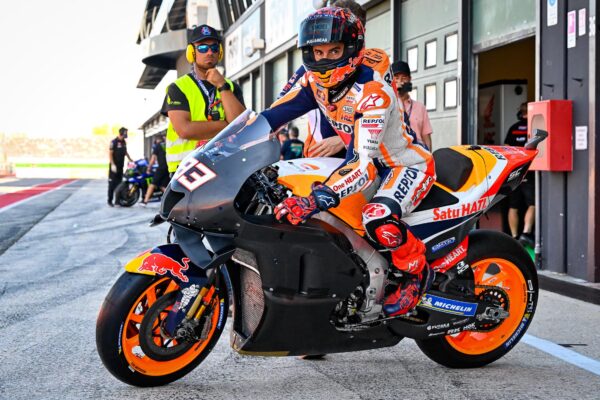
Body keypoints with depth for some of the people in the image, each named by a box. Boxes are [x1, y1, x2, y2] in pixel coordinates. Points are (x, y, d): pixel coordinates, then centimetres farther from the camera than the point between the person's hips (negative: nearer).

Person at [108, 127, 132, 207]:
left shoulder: (124, 142, 11)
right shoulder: (114, 142, -12)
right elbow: (110, 153, -14)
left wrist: (131, 160, 24)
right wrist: (113, 164, -20)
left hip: (121, 166, 7)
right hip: (114, 166, -7)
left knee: (119, 184, 8)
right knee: (112, 184, -3)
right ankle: (110, 201, 2)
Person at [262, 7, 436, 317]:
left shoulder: (373, 91, -32)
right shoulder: (315, 80, -9)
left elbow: (365, 163, -40)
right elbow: (273, 116, -7)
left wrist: (317, 199, -53)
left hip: (407, 164, -9)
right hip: (365, 156, 9)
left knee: (379, 220, -35)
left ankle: (417, 272, -5)